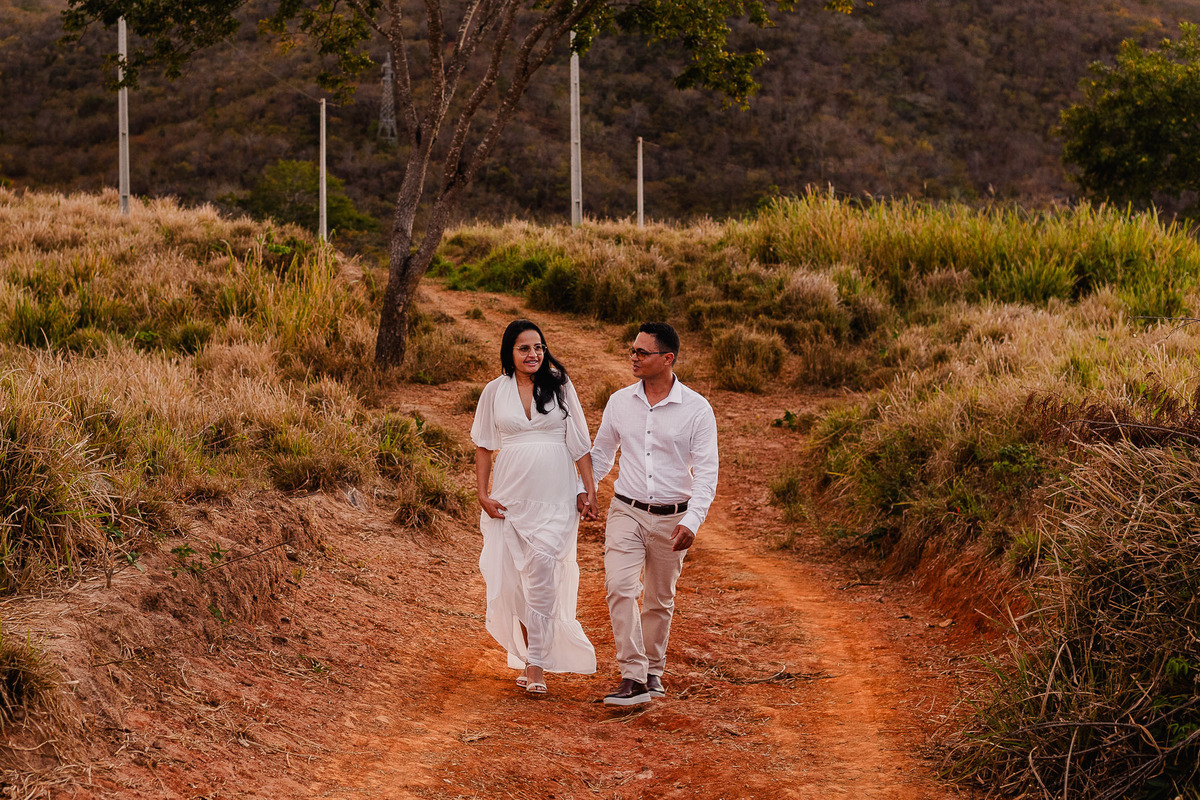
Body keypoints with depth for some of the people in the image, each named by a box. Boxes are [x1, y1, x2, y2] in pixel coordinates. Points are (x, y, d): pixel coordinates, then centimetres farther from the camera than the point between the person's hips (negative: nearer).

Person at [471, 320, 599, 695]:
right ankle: (531, 655, 20)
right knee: (515, 578, 5)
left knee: (542, 570, -14)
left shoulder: (560, 386, 2)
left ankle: (536, 662, -10)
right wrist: (483, 494, 2)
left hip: (554, 495, -2)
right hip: (510, 495, 2)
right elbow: (484, 446, 10)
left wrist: (590, 490, -1)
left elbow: (579, 443, 3)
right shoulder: (495, 391, 4)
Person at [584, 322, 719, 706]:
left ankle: (653, 669, 31)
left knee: (660, 600, 11)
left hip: (671, 518, -1)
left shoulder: (697, 410, -8)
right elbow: (601, 451, 17)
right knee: (619, 586, -19)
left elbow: (706, 472, -9)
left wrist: (692, 521, -21)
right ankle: (633, 678, -19)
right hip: (626, 512, 1)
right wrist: (584, 488, 1)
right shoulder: (620, 402, 2)